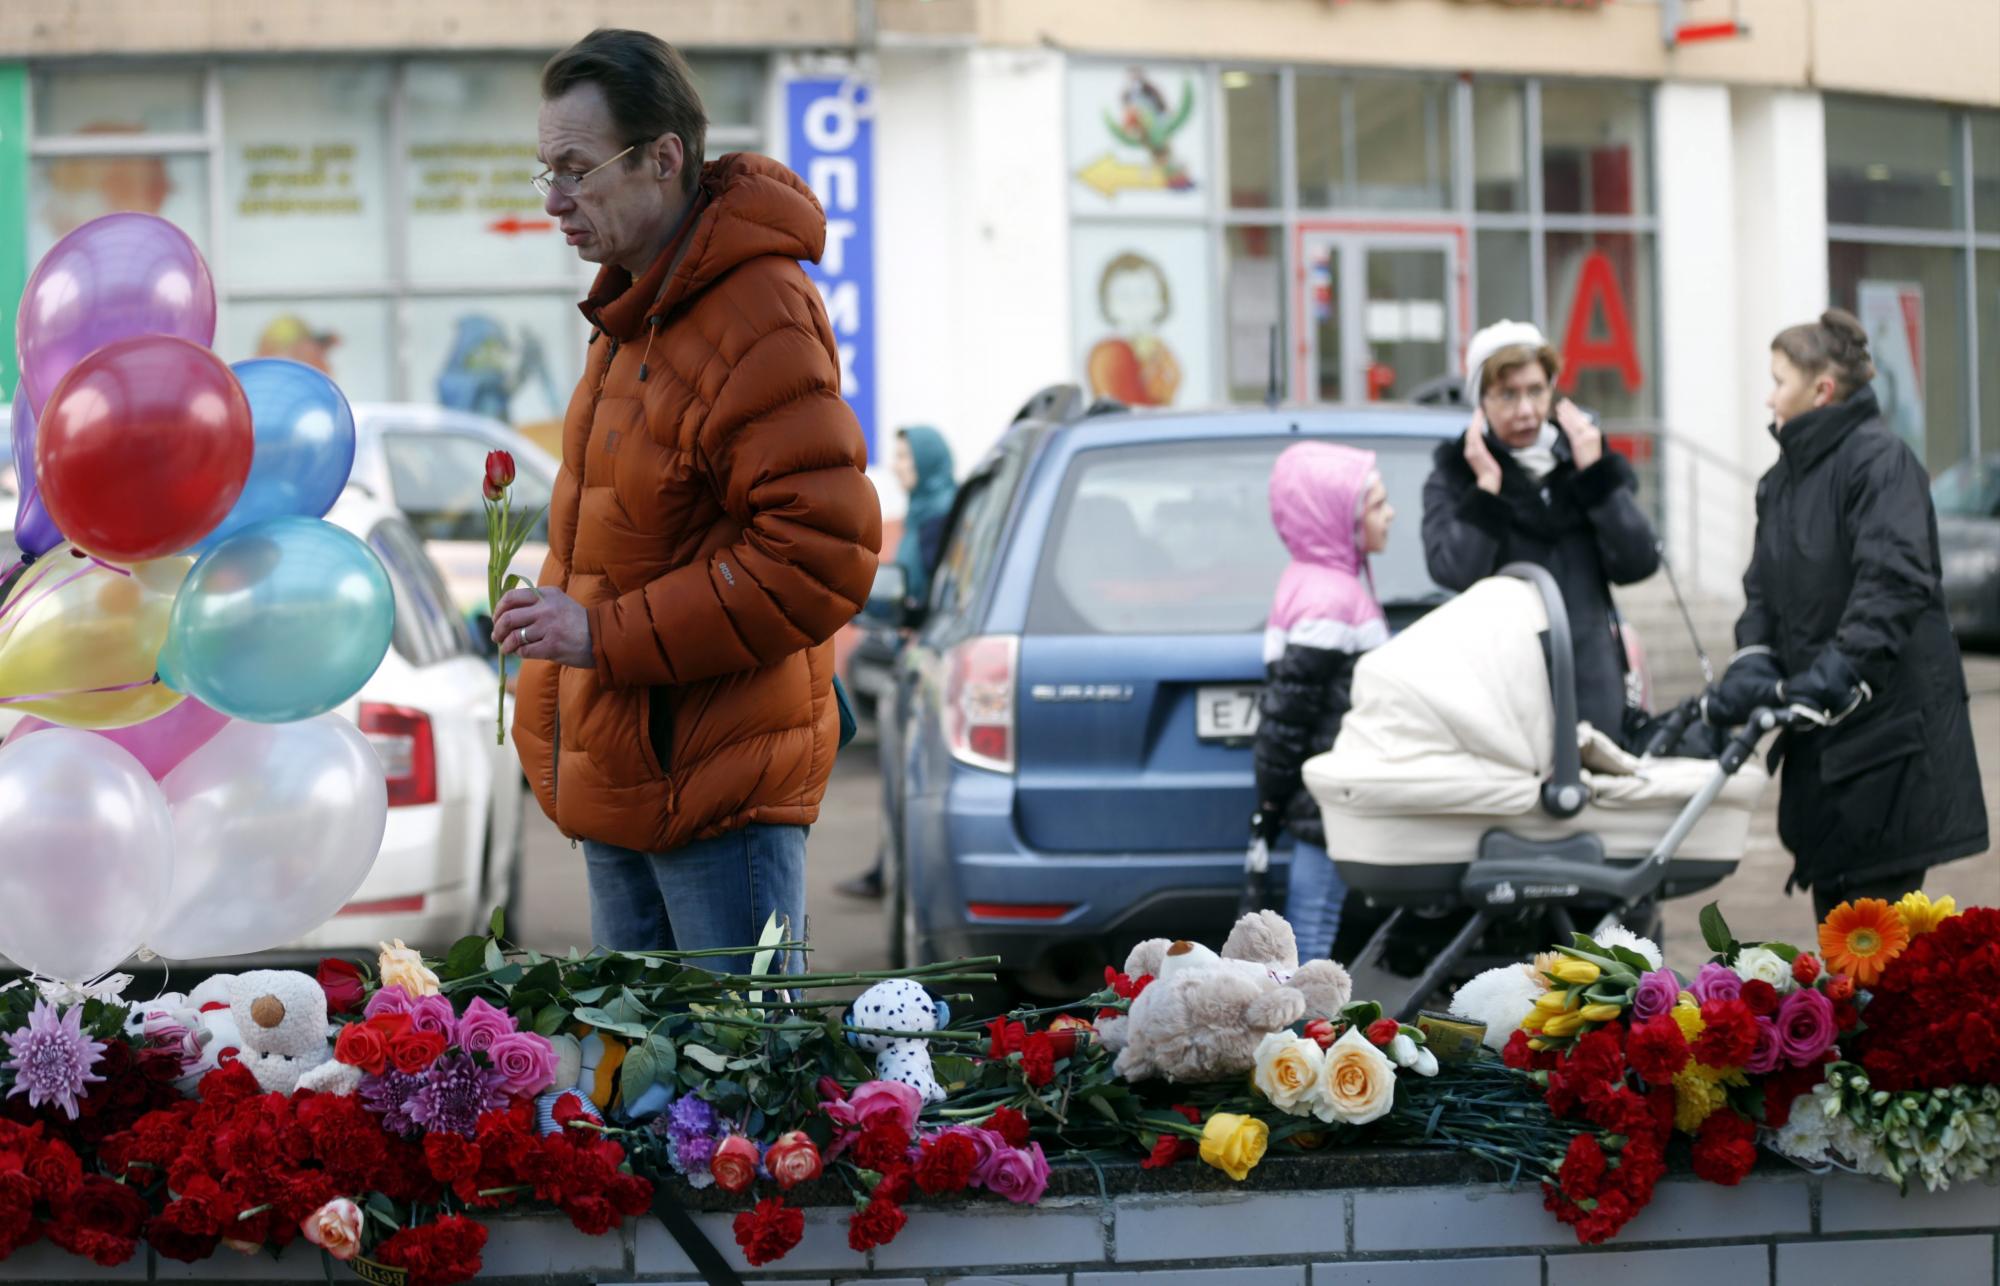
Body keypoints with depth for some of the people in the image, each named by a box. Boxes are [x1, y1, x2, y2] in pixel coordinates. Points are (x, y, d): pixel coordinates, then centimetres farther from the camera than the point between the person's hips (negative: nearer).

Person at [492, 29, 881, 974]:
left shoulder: (761, 319, -19)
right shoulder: (634, 306, 12)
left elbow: (821, 556, -25)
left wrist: (610, 634, -24)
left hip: (719, 788, -10)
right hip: (619, 776, 10)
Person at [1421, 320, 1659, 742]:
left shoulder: (1584, 459, 13)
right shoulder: (1455, 476, 5)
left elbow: (1638, 563, 0)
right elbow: (1453, 572, -13)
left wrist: (1595, 472, -3)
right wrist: (1487, 487, -10)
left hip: (1593, 679, 3)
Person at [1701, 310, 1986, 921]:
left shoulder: (1880, 458, -11)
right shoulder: (1783, 478, 16)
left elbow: (1896, 580, -23)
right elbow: (1764, 587, 13)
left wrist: (1836, 671, -31)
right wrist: (1752, 661, -6)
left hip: (1888, 722, -8)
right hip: (1820, 733, 8)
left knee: (1876, 899, -9)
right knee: (1832, 898, 11)